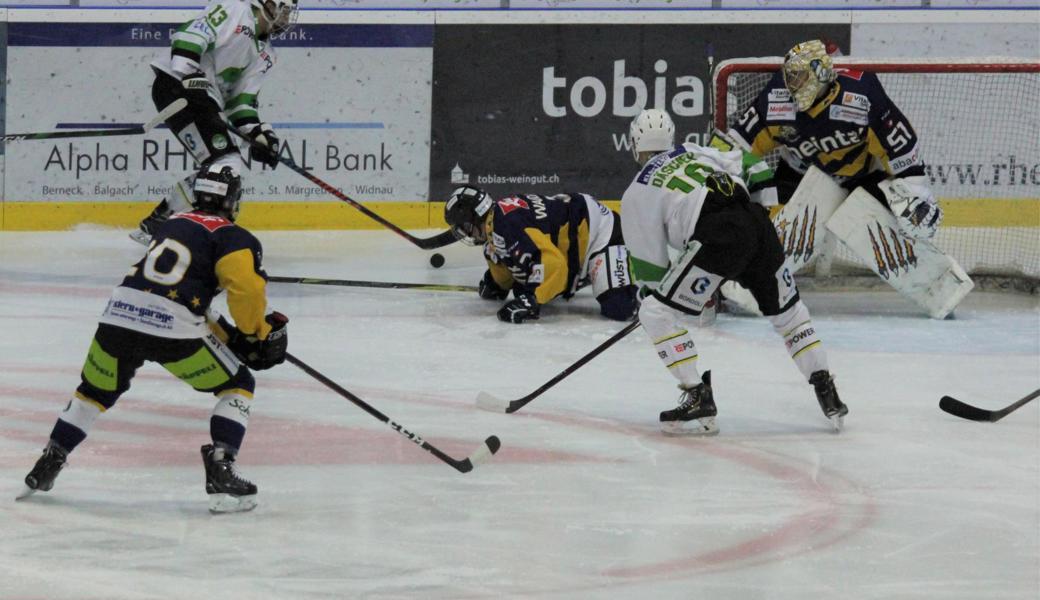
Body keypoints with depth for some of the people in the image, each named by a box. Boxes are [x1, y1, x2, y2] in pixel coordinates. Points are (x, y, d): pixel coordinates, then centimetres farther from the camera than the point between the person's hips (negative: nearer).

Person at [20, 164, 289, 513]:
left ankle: (45, 469, 31)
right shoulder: (232, 236, 5)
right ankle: (220, 475, -1)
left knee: (95, 392, 30)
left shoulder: (172, 224, 26)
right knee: (237, 387, 13)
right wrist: (258, 334, 5)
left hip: (119, 315, 6)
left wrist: (228, 336, 28)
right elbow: (246, 288, -13)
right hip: (173, 327, -6)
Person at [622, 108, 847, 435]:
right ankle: (827, 395, 24)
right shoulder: (696, 152, 28)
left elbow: (649, 262, 14)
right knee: (788, 311, 26)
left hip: (717, 236, -6)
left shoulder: (636, 195, 14)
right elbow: (751, 167, 22)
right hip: (757, 222, 6)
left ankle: (698, 398, -3)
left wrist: (648, 294, 29)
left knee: (656, 313, 3)